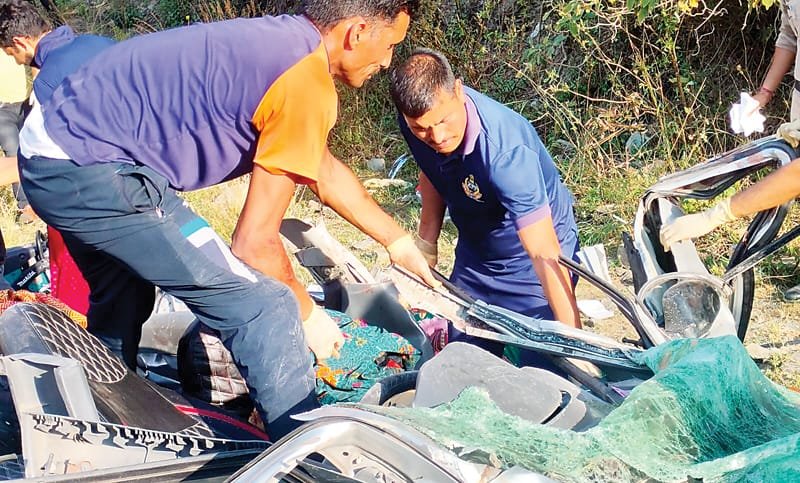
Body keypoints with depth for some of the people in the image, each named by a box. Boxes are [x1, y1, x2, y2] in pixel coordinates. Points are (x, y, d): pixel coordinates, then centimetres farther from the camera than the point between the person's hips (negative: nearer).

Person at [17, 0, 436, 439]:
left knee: (120, 303, 33)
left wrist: (398, 242, 33)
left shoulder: (284, 41, 11)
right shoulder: (306, 84, -17)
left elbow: (324, 171, 25)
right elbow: (255, 241, -13)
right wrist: (306, 313, 5)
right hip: (93, 174, -11)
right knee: (261, 308, -7)